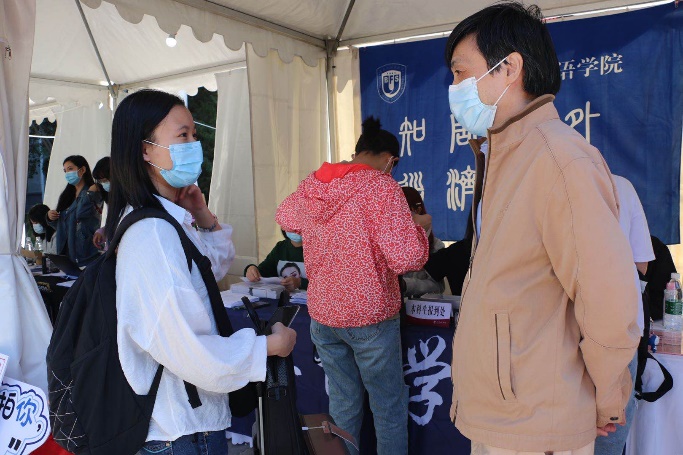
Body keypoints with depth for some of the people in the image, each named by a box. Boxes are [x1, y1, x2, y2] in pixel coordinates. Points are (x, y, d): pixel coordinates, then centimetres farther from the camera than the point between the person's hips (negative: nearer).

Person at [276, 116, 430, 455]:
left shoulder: (311, 185, 2)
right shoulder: (380, 186, -16)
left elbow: (284, 217, 22)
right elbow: (406, 258, -22)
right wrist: (420, 228, -3)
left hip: (322, 314, 6)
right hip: (370, 317, -5)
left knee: (342, 405, 19)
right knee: (389, 409, 12)